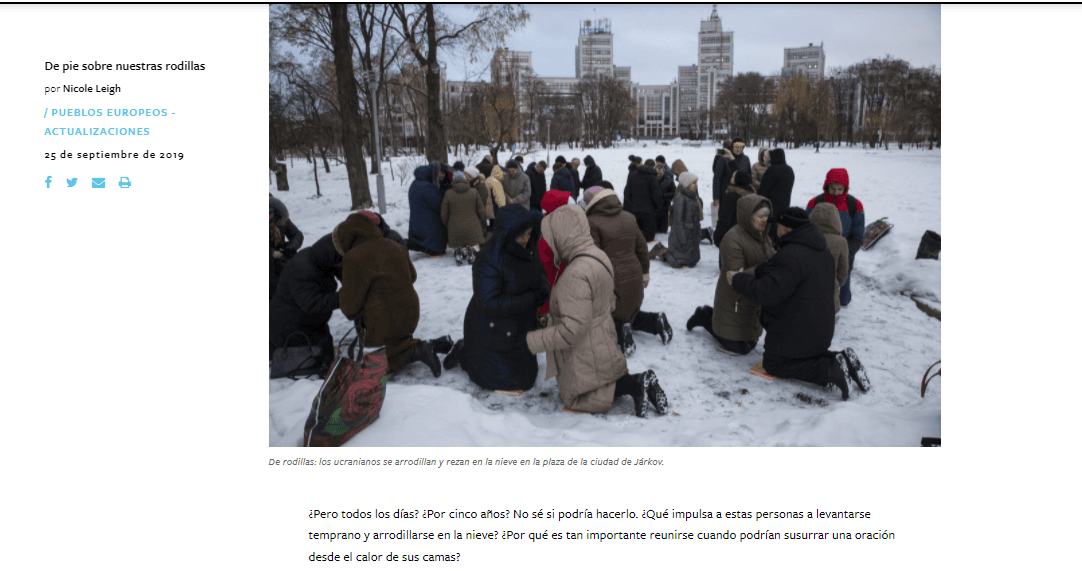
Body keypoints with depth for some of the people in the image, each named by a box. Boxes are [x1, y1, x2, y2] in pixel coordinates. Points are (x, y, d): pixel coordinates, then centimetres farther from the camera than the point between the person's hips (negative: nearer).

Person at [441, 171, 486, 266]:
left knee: (458, 246, 15)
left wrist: (448, 224, 21)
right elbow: (481, 211, 5)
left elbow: (443, 215, 1)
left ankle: (462, 251, -23)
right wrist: (479, 222, 23)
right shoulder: (474, 192, 0)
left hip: (455, 228, 0)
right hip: (472, 227, 0)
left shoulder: (448, 195, -3)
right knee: (476, 246, 14)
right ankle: (472, 249, -24)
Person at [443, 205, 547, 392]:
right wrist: (529, 301, -28)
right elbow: (489, 304, -29)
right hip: (492, 333, -8)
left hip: (519, 327, 8)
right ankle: (465, 353, 22)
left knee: (528, 375, 21)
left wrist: (543, 288, -15)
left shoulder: (528, 249, -5)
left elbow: (539, 275, 10)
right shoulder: (489, 259, -28)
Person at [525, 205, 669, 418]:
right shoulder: (599, 256, -3)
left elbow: (572, 330, -33)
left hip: (584, 355, -9)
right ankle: (639, 383, 7)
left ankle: (634, 385, -2)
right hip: (602, 343, 9)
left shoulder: (576, 275, -33)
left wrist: (532, 341, -23)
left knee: (573, 398, 12)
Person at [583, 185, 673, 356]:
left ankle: (619, 332, -17)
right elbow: (642, 248, 15)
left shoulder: (592, 223, -14)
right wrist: (645, 272, 25)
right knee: (628, 315, 28)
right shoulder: (629, 218, 9)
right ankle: (655, 321, 4)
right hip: (633, 280, 7)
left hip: (607, 283, -7)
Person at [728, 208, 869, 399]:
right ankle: (837, 361, 4)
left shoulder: (791, 256, -28)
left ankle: (829, 371, -10)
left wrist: (738, 279, -18)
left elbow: (767, 293, -32)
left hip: (795, 332, -9)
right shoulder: (823, 252, 6)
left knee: (774, 364, 9)